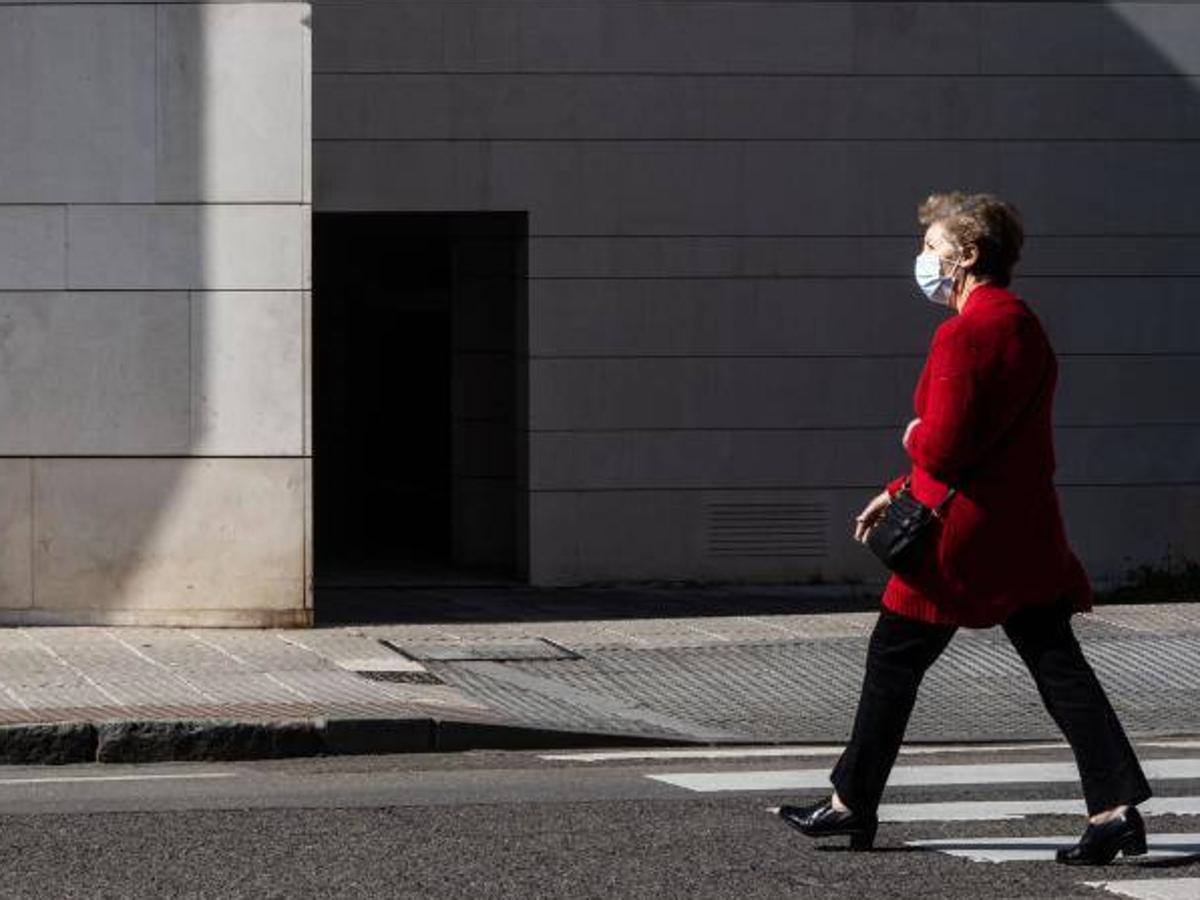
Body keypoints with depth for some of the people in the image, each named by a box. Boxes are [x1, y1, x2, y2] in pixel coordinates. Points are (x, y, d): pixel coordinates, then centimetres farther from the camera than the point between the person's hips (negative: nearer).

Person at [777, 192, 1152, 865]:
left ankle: (853, 804, 18)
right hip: (1027, 531, 8)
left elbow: (944, 448, -23)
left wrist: (914, 438, 1)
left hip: (961, 531, -8)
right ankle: (1117, 807, -5)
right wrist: (902, 492, 23)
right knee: (1058, 665, 4)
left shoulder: (963, 335, -17)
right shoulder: (1025, 326, 13)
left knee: (894, 660, 7)